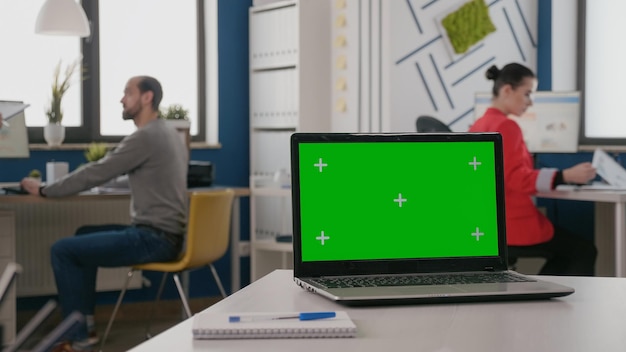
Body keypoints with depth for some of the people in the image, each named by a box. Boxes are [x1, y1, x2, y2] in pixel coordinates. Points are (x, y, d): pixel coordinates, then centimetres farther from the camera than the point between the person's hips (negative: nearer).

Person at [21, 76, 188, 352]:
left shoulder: (145, 137, -16)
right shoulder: (168, 134, 14)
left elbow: (96, 174, -14)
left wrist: (44, 190, -3)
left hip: (154, 238, -10)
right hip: (163, 233, 10)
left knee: (62, 250, -7)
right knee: (85, 237, 25)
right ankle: (85, 320, 24)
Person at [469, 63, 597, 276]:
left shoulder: (478, 126, 11)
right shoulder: (505, 126, -16)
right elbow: (516, 179, -24)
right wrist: (566, 176, -28)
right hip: (511, 225, -9)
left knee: (566, 252, 27)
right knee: (583, 251, 8)